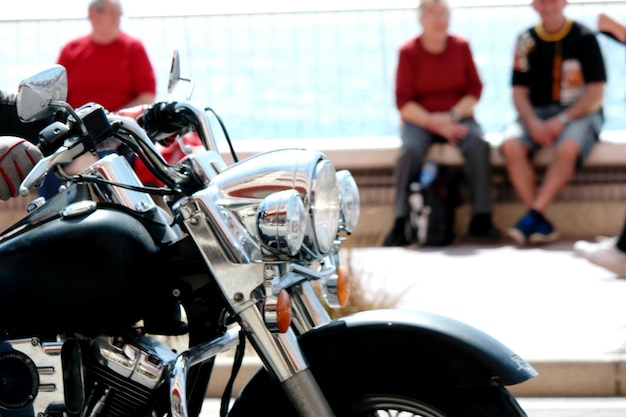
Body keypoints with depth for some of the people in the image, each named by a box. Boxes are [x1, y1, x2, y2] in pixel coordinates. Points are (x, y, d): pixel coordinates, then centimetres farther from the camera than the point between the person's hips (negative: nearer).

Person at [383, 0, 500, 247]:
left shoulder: (461, 47, 5)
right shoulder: (408, 52, -3)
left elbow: (474, 90, 4)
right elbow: (404, 101, -6)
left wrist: (452, 117, -13)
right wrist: (434, 123, -17)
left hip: (457, 117, 2)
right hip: (419, 119, -2)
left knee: (478, 144, -28)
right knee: (410, 150, -32)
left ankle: (481, 219, -24)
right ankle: (401, 224, -31)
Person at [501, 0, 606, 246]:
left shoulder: (584, 38, -4)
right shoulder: (527, 41, 6)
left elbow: (596, 95, -6)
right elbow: (519, 92, 6)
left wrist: (562, 120, -18)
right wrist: (532, 123, -14)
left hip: (579, 113, -3)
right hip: (537, 113, 3)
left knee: (568, 148, -37)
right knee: (511, 145, -28)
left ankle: (533, 215, -33)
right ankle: (541, 225, -29)